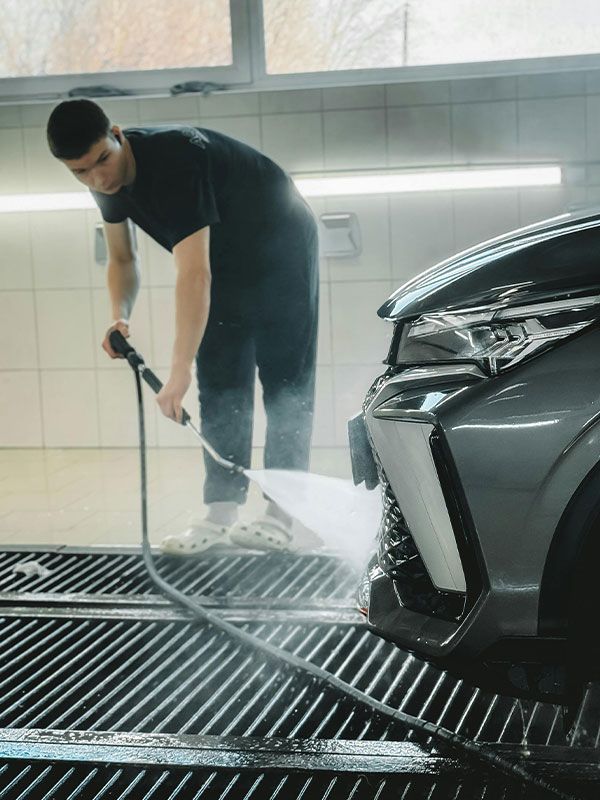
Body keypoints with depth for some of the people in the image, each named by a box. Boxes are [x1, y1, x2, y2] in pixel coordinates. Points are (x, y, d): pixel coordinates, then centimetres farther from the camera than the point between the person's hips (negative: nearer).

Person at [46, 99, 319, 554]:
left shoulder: (173, 161, -37)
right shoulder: (109, 182, -11)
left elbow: (194, 274, -43)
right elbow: (123, 259, 3)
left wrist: (180, 373, -47)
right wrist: (121, 316, -19)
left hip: (280, 249, -8)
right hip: (226, 261, 8)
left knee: (285, 385, -8)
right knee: (220, 387, 1)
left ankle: (279, 517, -8)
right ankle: (222, 511, 0)